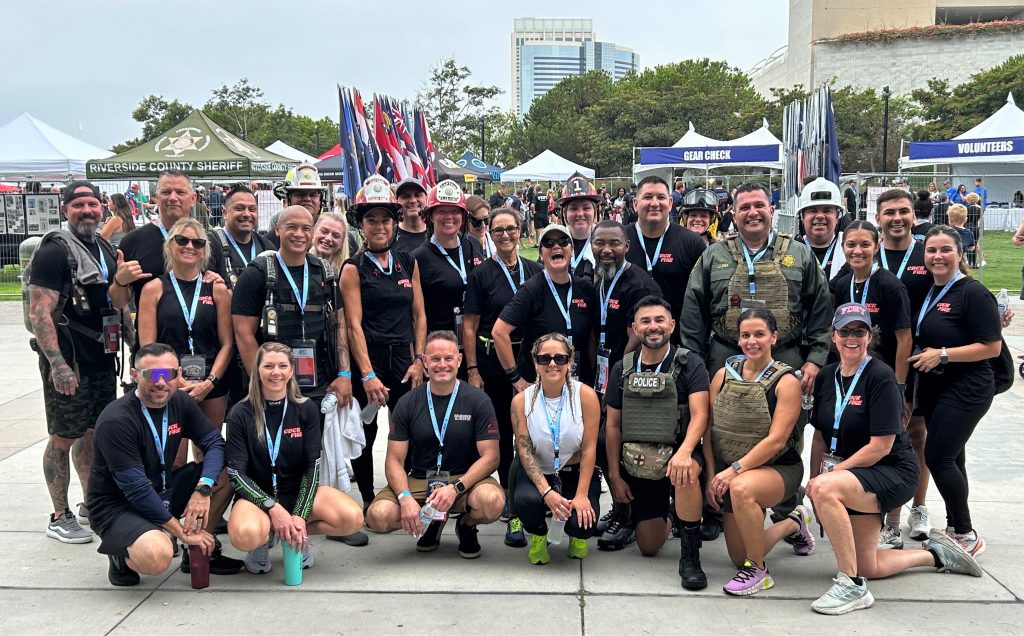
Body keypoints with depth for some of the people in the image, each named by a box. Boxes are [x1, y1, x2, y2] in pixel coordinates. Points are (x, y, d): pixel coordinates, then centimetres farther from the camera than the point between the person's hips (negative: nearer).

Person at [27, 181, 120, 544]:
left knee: (93, 432, 17)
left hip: (103, 361, 8)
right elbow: (39, 313, -19)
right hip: (69, 365, -8)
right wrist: (57, 364, -25)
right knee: (63, 438, 2)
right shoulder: (55, 250, -13)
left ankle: (91, 504, 32)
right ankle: (60, 518, 13)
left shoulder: (105, 248, 12)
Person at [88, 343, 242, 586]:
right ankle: (122, 556, 2)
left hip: (164, 491, 7)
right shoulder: (116, 420, -25)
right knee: (156, 557, -35)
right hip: (117, 506, -7)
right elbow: (135, 488, -26)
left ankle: (201, 552, 7)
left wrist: (203, 488, -23)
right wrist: (182, 532, -22)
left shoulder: (180, 402, -3)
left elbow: (214, 443, -3)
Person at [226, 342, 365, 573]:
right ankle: (263, 539, 0)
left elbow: (312, 467, -5)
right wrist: (273, 508, -22)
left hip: (298, 492, 3)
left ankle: (296, 536, 2)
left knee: (353, 518, -24)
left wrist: (299, 516, -17)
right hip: (257, 496, -2)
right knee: (245, 535, -38)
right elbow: (236, 473, -10)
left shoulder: (307, 409, -2)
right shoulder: (240, 414, -7)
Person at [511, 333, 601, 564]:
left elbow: (589, 449, -11)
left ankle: (577, 536, 17)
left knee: (582, 520, -27)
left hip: (576, 473, 0)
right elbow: (524, 450, -11)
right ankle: (538, 535, 6)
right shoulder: (521, 400, -7)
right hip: (537, 473, 1)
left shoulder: (585, 395, -11)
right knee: (527, 500, -33)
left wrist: (582, 495, -19)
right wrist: (547, 492, -24)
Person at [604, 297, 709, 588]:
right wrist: (615, 476, 3)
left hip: (677, 454, -3)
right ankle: (664, 517, 39)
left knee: (686, 472, -40)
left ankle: (690, 556, -23)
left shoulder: (690, 364, -5)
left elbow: (700, 415, -16)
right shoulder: (622, 369, 5)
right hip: (637, 465, 3)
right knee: (648, 547, 1)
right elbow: (613, 426, 7)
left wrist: (683, 452, -35)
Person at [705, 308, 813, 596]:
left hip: (779, 468, -5)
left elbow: (776, 440, -20)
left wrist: (734, 470, -26)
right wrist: (712, 476, -9)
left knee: (741, 488, -40)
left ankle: (759, 572, -19)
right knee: (739, 557, 10)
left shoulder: (786, 382, -12)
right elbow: (709, 428, -1)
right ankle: (793, 523, 40)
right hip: (730, 473, 5)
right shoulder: (724, 374, 0)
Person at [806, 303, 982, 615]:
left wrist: (830, 475, -19)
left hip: (893, 473, -7)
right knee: (867, 567, 8)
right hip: (854, 477, 7)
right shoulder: (826, 376, 2)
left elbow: (880, 446, -21)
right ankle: (936, 553, 33)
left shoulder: (880, 376, -17)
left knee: (825, 489, -35)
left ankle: (852, 586, -25)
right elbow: (820, 437, 8)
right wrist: (815, 480, 0)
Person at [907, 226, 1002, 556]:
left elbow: (992, 347, -16)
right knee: (950, 458, 14)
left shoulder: (973, 292, -14)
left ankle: (966, 535, 5)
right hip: (933, 388, 8)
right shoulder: (929, 292, 9)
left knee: (938, 458, -10)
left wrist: (942, 355, -19)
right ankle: (955, 529, 26)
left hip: (966, 390, -8)